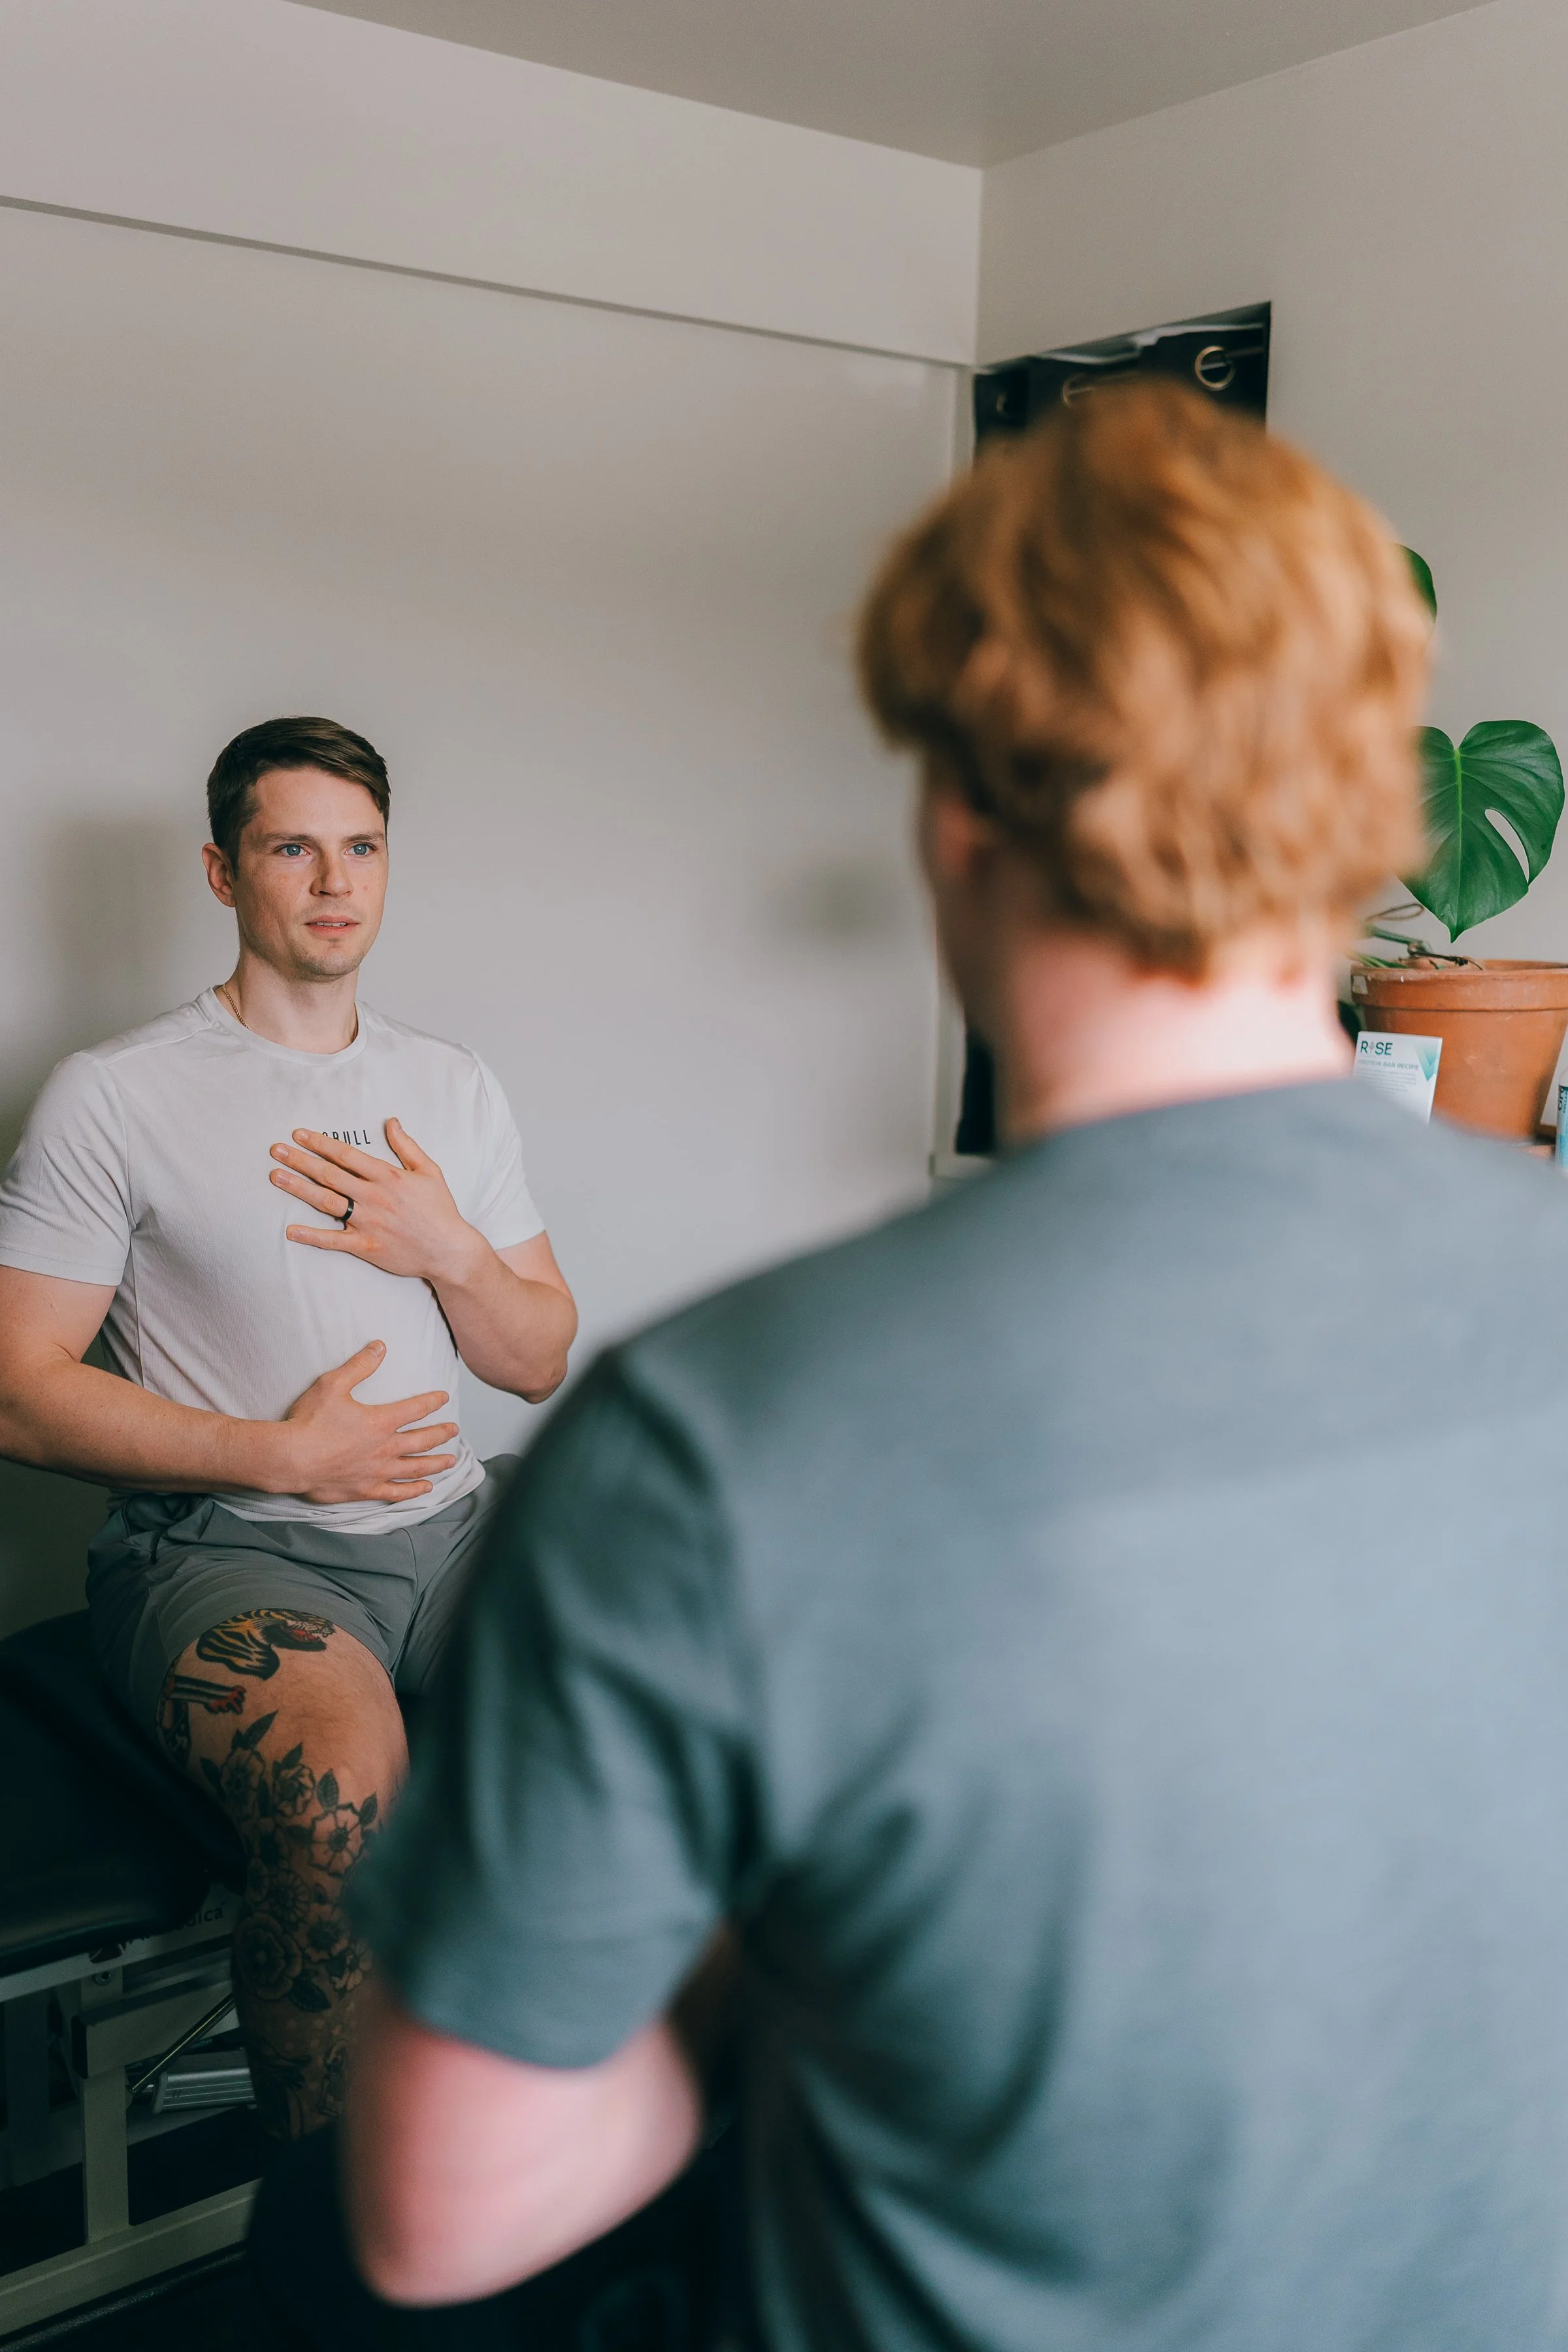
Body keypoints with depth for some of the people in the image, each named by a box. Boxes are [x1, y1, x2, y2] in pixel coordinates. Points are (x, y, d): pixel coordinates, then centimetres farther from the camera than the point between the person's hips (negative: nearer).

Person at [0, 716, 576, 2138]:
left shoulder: (456, 1091, 17)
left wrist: (451, 1252, -3)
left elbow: (542, 1364, 18)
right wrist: (284, 1453, -11)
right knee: (343, 1782, -36)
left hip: (449, 1518, 5)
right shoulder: (114, 1096, 1)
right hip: (229, 1543, -4)